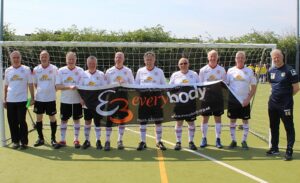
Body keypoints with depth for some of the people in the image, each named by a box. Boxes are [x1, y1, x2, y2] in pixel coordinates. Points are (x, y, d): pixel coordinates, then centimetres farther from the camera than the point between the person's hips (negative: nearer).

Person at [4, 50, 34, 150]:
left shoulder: (26, 69, -1)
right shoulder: (8, 70, 9)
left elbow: (30, 84, 0)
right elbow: (6, 86, 15)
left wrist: (32, 98, -4)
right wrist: (5, 99, 12)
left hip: (22, 100, -3)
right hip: (10, 101, 3)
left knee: (22, 121, -3)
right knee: (12, 122, 6)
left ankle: (24, 142, 6)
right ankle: (15, 141, 17)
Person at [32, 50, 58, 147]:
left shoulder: (54, 69, -2)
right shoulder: (36, 69, 4)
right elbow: (35, 84, 12)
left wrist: (51, 91, -4)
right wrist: (41, 90, 2)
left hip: (51, 98, -2)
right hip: (39, 98, 2)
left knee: (52, 118, 4)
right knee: (38, 118, 8)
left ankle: (53, 138, 16)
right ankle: (40, 138, 21)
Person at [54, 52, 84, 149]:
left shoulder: (80, 71, -2)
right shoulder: (61, 71, -1)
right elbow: (57, 86, -7)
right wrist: (69, 87, -20)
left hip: (77, 100, 0)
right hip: (65, 100, 1)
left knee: (77, 119, 8)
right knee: (64, 120, 7)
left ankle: (76, 140, 20)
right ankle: (62, 140, 17)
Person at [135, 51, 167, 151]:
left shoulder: (159, 71, 7)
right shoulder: (140, 71, 9)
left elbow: (164, 85, 8)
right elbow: (135, 84, 11)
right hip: (143, 97, 1)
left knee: (158, 121, 2)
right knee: (142, 120, 3)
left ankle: (159, 141, 14)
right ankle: (143, 142, 13)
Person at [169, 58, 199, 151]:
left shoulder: (194, 74, 7)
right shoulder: (175, 75, 8)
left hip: (191, 101, 0)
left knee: (191, 122, 4)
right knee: (179, 122, 2)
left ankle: (191, 141, 16)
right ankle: (178, 142, 11)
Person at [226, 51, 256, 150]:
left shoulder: (249, 71, 1)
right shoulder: (230, 71, 3)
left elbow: (253, 87, 1)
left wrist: (248, 99, -9)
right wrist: (227, 97, -8)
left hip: (245, 101, 0)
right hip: (232, 100, 1)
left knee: (245, 121, 5)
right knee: (232, 120, 6)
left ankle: (244, 141, 16)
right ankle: (233, 140, 18)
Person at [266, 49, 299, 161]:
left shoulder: (289, 70, -9)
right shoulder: (271, 71, 10)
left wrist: (286, 96, 0)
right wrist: (276, 94, 10)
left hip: (286, 105, -7)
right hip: (273, 103, 7)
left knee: (289, 127, 0)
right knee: (273, 126, 14)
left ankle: (289, 151, 5)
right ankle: (274, 148, 27)